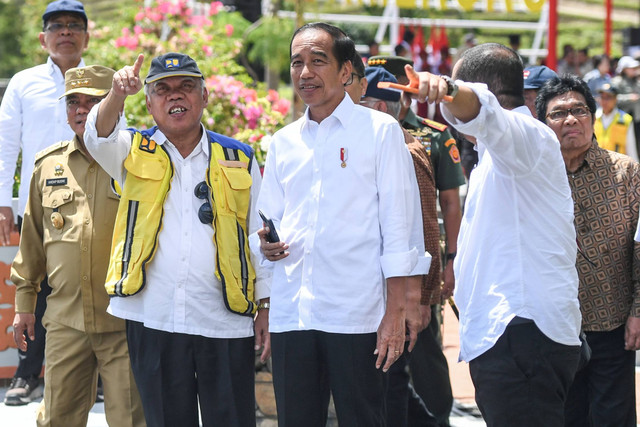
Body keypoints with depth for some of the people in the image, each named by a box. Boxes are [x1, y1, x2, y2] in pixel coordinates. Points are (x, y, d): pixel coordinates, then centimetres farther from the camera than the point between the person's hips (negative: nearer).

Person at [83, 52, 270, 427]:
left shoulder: (238, 160, 11)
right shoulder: (135, 153, 10)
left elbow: (259, 237, 12)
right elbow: (100, 137, -13)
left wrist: (266, 306, 6)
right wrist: (118, 93, -34)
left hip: (225, 324, 0)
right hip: (153, 321, 0)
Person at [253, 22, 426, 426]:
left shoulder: (380, 130, 2)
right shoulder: (283, 142, 16)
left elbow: (398, 226, -2)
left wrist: (396, 310, -9)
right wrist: (266, 245, -3)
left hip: (356, 314, -4)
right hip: (290, 313, 4)